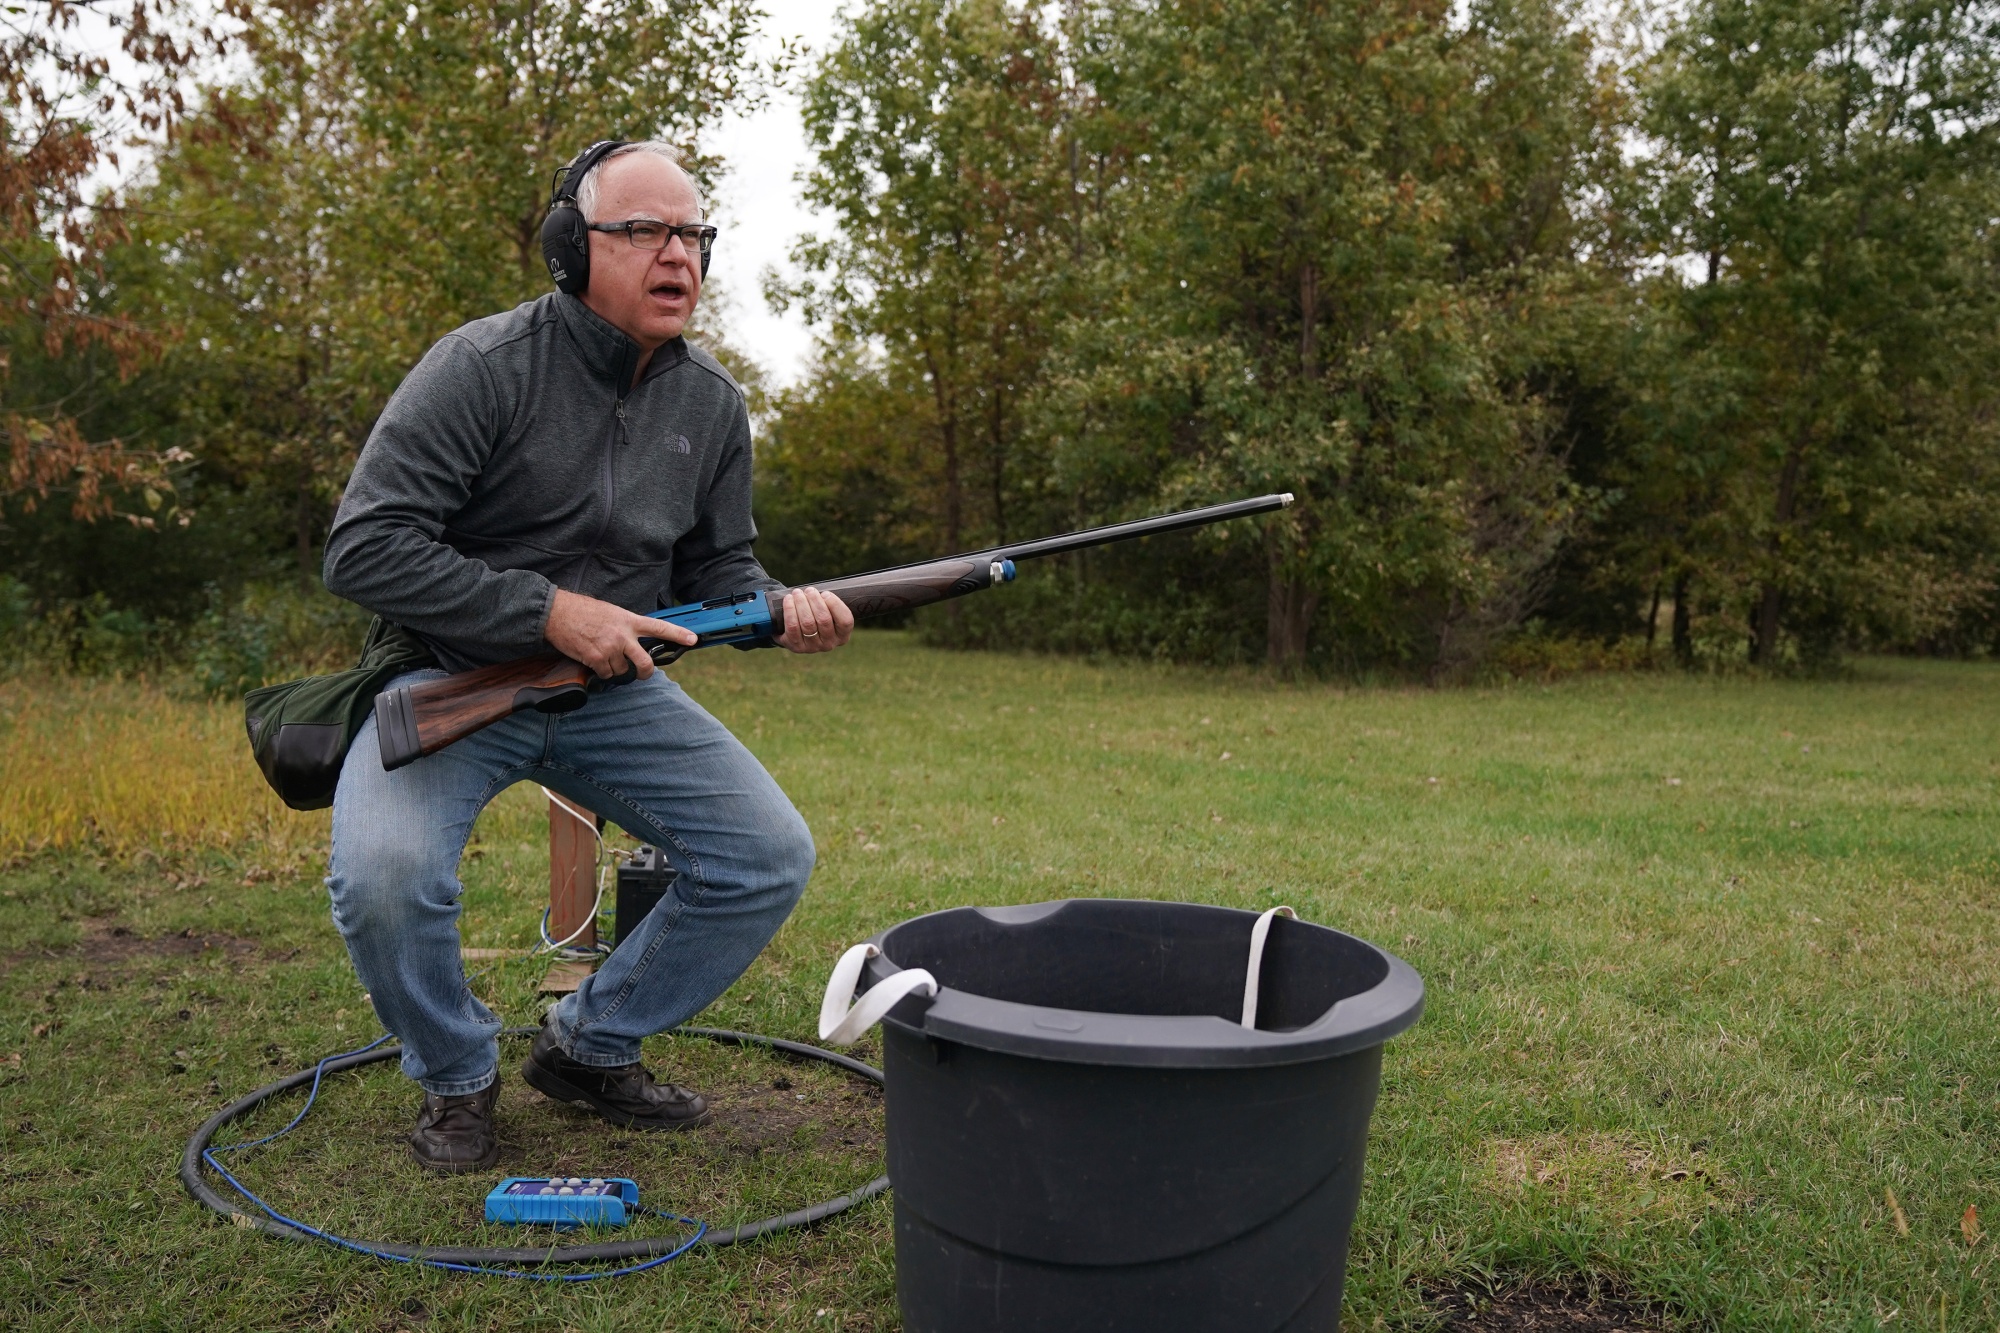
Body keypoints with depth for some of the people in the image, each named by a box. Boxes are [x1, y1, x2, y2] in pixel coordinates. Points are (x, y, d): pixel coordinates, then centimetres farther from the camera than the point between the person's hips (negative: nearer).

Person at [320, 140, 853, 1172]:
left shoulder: (712, 403, 1)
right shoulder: (484, 368, -17)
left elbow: (717, 564, 9)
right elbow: (362, 548, -21)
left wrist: (782, 609, -14)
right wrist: (550, 611, -26)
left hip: (611, 686, 5)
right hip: (452, 680, -4)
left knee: (771, 857, -7)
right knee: (382, 874, -31)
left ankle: (590, 1046, 14)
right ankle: (455, 1078, 3)